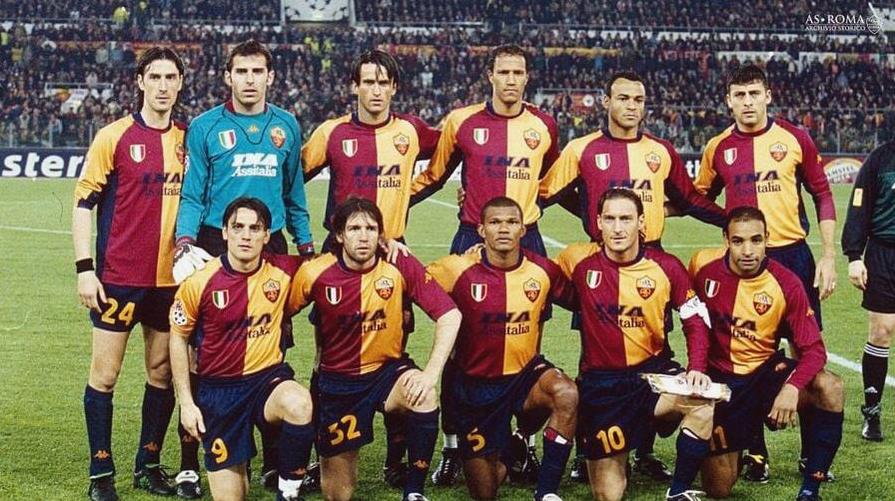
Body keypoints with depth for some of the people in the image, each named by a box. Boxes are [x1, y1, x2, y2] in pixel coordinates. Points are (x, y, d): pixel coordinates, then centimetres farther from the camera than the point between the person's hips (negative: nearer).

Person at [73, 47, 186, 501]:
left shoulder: (186, 140, 7)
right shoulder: (114, 136, -4)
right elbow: (83, 203, -5)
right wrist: (84, 269, -11)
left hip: (170, 277, 4)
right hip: (118, 276, -4)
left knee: (163, 372, 9)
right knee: (105, 374, 1)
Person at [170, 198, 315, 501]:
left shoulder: (284, 271, -6)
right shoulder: (199, 283, -10)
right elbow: (178, 339, 3)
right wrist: (186, 403, -1)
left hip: (268, 377, 0)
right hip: (218, 388, 0)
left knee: (298, 405, -37)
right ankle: (237, 467, 37)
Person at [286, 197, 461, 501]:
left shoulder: (401, 267, -14)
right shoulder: (315, 274, -14)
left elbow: (450, 316, -15)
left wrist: (431, 373, -24)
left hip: (387, 370, 0)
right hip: (337, 381, 0)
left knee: (423, 397, -35)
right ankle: (328, 457, 39)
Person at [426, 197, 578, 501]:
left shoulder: (543, 271, -7)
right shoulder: (459, 270, -13)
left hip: (525, 374, 1)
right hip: (475, 385, -1)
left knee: (567, 395, -35)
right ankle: (503, 460, 45)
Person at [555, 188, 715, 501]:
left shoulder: (666, 267, -5)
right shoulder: (579, 260, -7)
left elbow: (695, 321, 2)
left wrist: (696, 369, -12)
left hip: (654, 372, 1)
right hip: (601, 383, -1)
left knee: (703, 402, -33)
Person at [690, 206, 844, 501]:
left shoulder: (786, 284, -16)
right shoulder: (704, 266, -12)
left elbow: (813, 350, -17)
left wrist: (791, 388, -35)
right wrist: (696, 370, -7)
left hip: (766, 372, 0)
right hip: (721, 379, 0)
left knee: (830, 388, -32)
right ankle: (734, 449, 38)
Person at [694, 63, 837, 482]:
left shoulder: (794, 138, -1)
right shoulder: (717, 148, 3)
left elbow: (822, 195, 4)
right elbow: (700, 199, 17)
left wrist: (828, 256, -1)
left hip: (793, 256, -1)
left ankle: (812, 454, 16)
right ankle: (756, 454, 16)